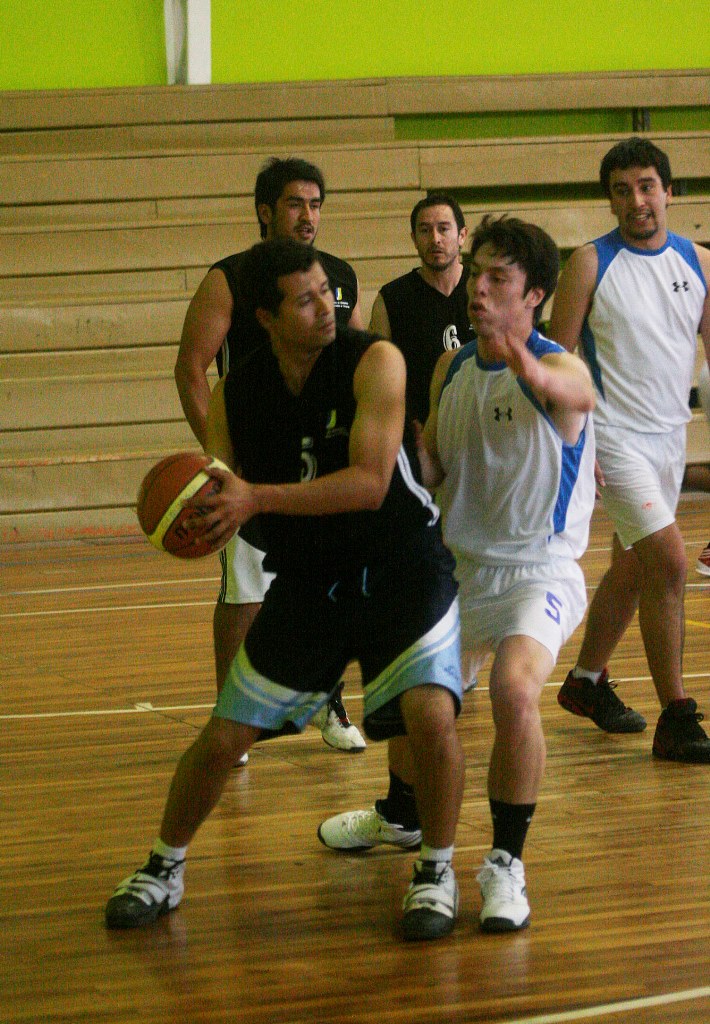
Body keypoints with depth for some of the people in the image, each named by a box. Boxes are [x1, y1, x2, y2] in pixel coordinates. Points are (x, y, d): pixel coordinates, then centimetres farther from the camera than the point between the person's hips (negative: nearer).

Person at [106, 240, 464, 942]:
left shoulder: (373, 362, -19)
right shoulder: (234, 396, -7)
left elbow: (369, 484, -28)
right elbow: (228, 503, 1)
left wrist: (256, 498, -37)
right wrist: (200, 520, -25)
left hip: (403, 569, -3)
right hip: (306, 580, 3)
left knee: (430, 713, -24)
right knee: (224, 736, 4)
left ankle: (436, 869, -1)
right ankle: (164, 868, 28)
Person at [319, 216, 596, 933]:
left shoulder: (556, 366, -18)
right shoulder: (451, 369, 4)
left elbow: (579, 397, -44)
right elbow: (431, 472, 9)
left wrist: (532, 371, -67)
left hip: (538, 573, -7)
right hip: (460, 568, 8)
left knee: (514, 690, -32)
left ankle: (506, 863, -18)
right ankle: (402, 816, 50)